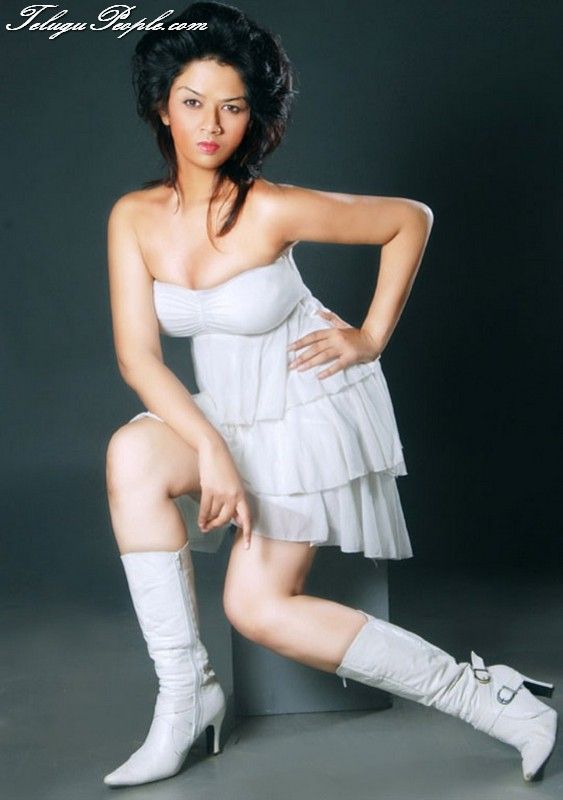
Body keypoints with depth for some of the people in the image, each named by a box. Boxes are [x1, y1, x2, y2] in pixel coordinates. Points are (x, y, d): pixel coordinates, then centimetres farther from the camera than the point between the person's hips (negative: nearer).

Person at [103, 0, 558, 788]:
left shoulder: (272, 209, -21)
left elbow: (411, 219, -9)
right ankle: (185, 694, -15)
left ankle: (487, 694, 1)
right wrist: (210, 449, -27)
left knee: (258, 606, -11)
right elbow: (137, 354, -15)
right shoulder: (134, 218, -9)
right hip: (222, 413, 5)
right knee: (132, 453, -26)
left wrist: (373, 337, -8)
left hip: (311, 410, -5)